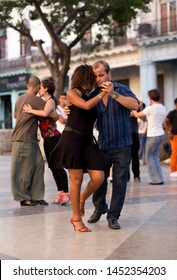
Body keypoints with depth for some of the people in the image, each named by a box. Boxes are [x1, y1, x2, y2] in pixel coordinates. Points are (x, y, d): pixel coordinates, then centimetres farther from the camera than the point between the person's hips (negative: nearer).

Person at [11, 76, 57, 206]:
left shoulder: (20, 98, 16)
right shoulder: (36, 100, -13)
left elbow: (15, 114, 33)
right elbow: (53, 115, -14)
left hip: (31, 140, 9)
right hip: (24, 140, -9)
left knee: (38, 164, 5)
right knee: (24, 170, -1)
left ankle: (36, 196, 6)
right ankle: (23, 198, 7)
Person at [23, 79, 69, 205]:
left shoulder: (50, 101, -11)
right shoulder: (45, 102, 15)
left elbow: (45, 113, -31)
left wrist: (31, 110, -21)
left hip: (54, 137, -9)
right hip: (47, 139, 9)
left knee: (57, 165, -5)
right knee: (52, 166, 10)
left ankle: (66, 193, 0)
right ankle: (60, 192, 15)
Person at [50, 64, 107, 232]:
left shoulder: (90, 95, 19)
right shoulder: (72, 93, -1)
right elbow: (86, 105, -16)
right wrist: (103, 94, -5)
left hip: (87, 141, 6)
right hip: (72, 138, -6)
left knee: (98, 177, -7)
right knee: (76, 179, -5)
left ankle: (81, 200, 21)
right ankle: (76, 218, 6)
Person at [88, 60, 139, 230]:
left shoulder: (121, 89, -5)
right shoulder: (93, 96, 5)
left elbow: (135, 105, -22)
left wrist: (114, 94, -32)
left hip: (122, 146, -3)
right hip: (103, 145, 3)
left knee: (119, 182, 0)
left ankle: (113, 216, 12)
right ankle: (99, 208, 33)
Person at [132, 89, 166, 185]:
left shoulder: (150, 109, -13)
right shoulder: (163, 108, 7)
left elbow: (137, 115, -2)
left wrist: (133, 111, 21)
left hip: (153, 135, -7)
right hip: (160, 134, 7)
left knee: (150, 157, 3)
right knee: (155, 156, 16)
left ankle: (156, 179, 1)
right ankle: (159, 178, 16)